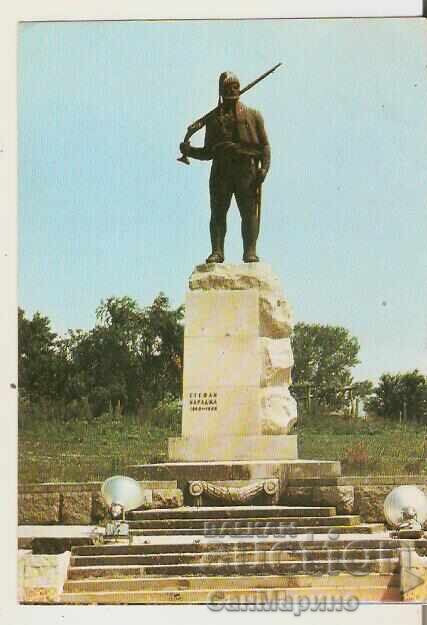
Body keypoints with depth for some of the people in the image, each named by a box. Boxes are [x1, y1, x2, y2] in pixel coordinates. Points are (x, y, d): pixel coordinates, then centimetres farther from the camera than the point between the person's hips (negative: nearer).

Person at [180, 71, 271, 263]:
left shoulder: (253, 115, 15)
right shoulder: (213, 118, 20)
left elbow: (264, 145, 9)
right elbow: (208, 152, 21)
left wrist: (264, 167, -7)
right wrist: (189, 151, 2)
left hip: (247, 170, -2)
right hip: (221, 171, 2)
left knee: (249, 212, -9)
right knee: (218, 212, -6)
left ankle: (250, 252, -12)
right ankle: (217, 251, -8)